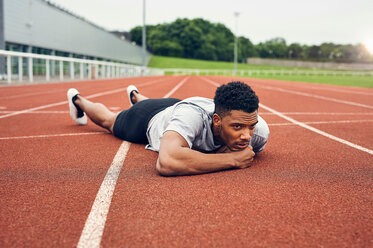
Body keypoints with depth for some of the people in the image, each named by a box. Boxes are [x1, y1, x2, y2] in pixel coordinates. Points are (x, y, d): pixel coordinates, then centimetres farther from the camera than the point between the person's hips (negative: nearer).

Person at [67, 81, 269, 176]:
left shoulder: (259, 130, -35)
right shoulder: (192, 116, -52)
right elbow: (166, 162, -69)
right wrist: (232, 159, -58)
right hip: (150, 119, -4)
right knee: (109, 121, 30)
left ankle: (135, 95, 74)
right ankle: (78, 100, 60)